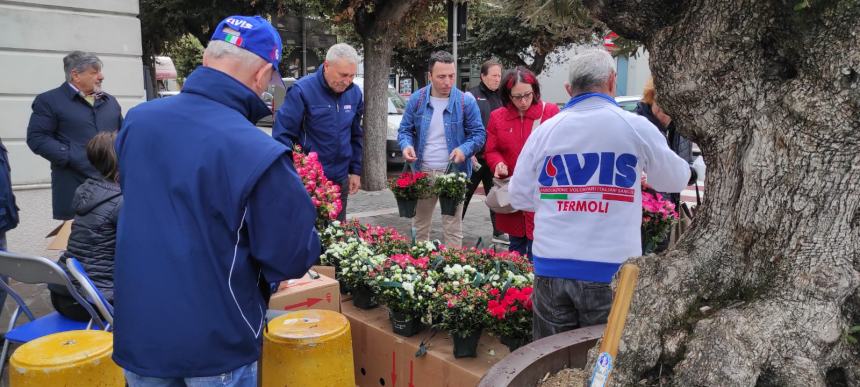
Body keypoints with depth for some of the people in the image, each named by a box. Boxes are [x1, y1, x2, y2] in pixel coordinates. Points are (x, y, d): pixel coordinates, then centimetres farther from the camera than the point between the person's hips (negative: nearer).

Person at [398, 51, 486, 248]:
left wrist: (465, 149, -21)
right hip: (422, 171, 3)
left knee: (453, 228, 3)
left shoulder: (466, 101, -6)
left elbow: (478, 133, -1)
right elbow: (405, 130, 8)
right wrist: (406, 145, -15)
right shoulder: (416, 99, 0)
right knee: (419, 224, 14)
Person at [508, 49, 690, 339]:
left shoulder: (545, 130, 0)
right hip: (610, 269, -2)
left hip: (551, 265, 2)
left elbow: (519, 197, 7)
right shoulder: (635, 127, -4)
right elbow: (675, 180, 10)